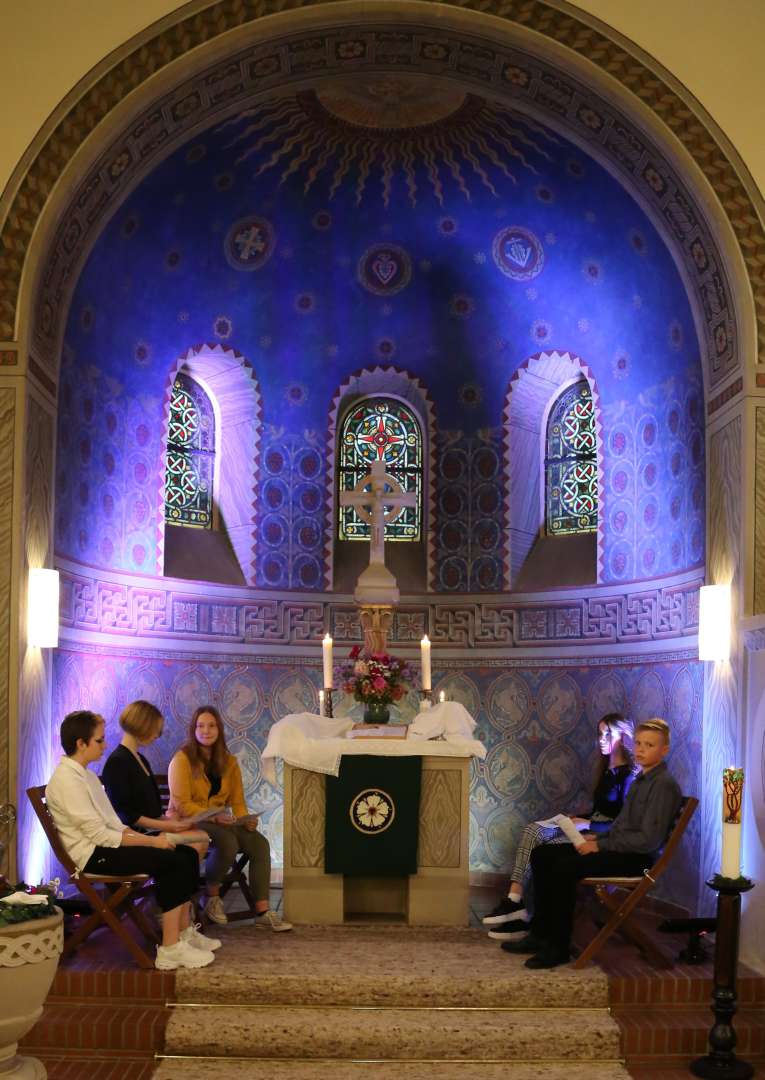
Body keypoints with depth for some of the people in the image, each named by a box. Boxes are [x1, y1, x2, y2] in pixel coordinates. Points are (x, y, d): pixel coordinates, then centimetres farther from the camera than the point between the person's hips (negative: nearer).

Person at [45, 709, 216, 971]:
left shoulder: (85, 775, 15)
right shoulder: (67, 780, -17)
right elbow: (99, 834, -21)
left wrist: (143, 837, -1)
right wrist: (151, 841, -17)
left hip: (106, 845, 10)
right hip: (93, 854, -10)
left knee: (188, 854, -2)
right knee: (175, 863, -21)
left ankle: (183, 932, 4)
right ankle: (170, 950, -18)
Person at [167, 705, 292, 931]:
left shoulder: (229, 762, 11)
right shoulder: (182, 759, -8)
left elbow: (237, 802, 9)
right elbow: (182, 805, -15)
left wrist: (246, 819, -14)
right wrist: (213, 817, -28)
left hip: (220, 821, 6)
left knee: (260, 843, -19)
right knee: (227, 842, -34)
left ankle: (262, 912, -18)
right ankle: (212, 896, -8)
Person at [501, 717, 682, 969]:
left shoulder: (663, 785, -15)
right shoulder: (641, 779, 15)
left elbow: (648, 840, -21)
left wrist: (600, 845, -16)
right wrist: (597, 838, 5)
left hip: (635, 858, -10)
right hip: (617, 848, 10)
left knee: (564, 867, -28)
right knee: (542, 855, 2)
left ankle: (558, 947, -16)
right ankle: (541, 934, 5)